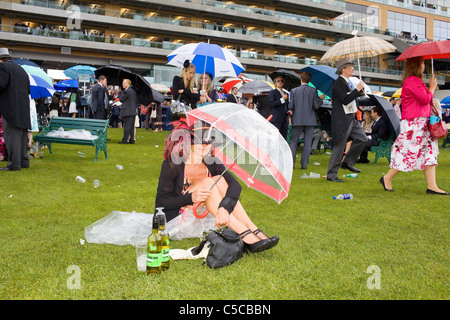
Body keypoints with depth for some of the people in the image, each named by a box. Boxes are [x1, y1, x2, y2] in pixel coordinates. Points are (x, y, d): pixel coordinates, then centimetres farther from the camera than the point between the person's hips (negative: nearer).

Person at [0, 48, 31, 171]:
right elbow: (28, 90, 21)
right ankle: (24, 161, 17)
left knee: (11, 135, -8)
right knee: (21, 136, 13)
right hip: (23, 107, 9)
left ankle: (14, 164, -9)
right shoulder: (21, 69, 22)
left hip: (11, 107, -8)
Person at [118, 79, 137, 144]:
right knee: (131, 126, 11)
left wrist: (122, 93, 6)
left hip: (127, 111, -8)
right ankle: (132, 140, 13)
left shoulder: (126, 91, -13)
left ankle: (125, 140, -2)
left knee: (126, 126, -5)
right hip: (133, 111, 8)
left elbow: (121, 99, -5)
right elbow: (136, 101, 16)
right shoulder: (134, 91, 12)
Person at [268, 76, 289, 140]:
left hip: (285, 119, 6)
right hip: (276, 119, -6)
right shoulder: (272, 92, 3)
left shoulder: (286, 93, 22)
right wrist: (282, 99, -15)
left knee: (284, 138, 4)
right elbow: (272, 104, -11)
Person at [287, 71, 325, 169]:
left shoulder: (294, 91, -1)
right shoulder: (313, 91, -3)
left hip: (297, 120, 1)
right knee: (307, 143, 6)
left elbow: (291, 106, -4)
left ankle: (290, 163, 5)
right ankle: (304, 164, 6)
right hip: (310, 120, 0)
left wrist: (290, 110, 17)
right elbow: (316, 106, -7)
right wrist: (321, 99, 11)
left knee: (293, 141, 10)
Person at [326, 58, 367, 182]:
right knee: (339, 146, -7)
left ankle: (347, 162, 19)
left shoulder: (346, 82, 18)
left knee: (362, 139, 7)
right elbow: (345, 100, -22)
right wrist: (357, 89, -16)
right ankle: (331, 174, 1)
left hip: (351, 118, 10)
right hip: (342, 120, -10)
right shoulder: (339, 83, -13)